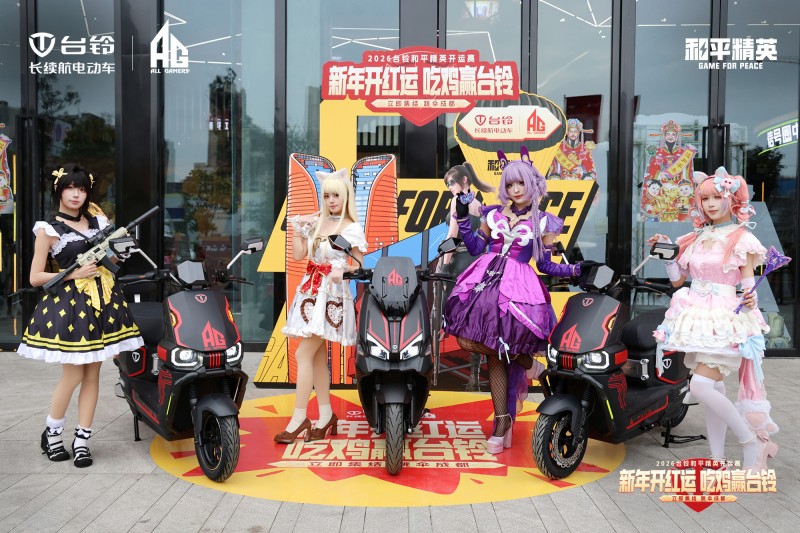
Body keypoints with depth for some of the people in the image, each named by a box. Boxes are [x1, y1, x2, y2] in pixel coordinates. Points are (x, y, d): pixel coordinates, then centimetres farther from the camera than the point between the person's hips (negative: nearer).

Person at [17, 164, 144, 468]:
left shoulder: (97, 222, 12)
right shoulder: (48, 230, -2)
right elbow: (35, 278, -5)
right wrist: (73, 273, -15)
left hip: (102, 300, 5)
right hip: (69, 303, -4)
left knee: (93, 373, 5)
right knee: (73, 374, -4)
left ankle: (82, 440, 14)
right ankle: (51, 433, 20)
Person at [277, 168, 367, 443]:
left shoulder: (352, 229, -6)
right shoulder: (316, 222, 11)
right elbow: (298, 255, 9)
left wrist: (343, 269, -25)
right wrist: (295, 228, 0)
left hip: (332, 294, -7)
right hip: (310, 290, 7)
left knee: (303, 354, -11)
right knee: (318, 356, 9)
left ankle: (299, 417, -3)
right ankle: (326, 415, 18)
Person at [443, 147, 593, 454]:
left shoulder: (544, 223, 7)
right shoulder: (494, 215, 15)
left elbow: (545, 265, 8)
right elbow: (475, 248, 17)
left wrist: (577, 270, -5)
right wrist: (462, 217, 13)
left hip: (519, 287, -4)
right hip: (486, 281, 4)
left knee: (496, 353, -16)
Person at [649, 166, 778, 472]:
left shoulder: (743, 240, -4)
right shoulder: (695, 239, 12)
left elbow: (748, 286, -6)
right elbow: (677, 279, 16)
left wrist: (750, 300, -27)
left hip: (726, 320, -6)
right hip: (697, 318, 6)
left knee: (700, 386, -18)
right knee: (713, 390, 10)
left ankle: (754, 442, -1)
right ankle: (718, 458, 18)